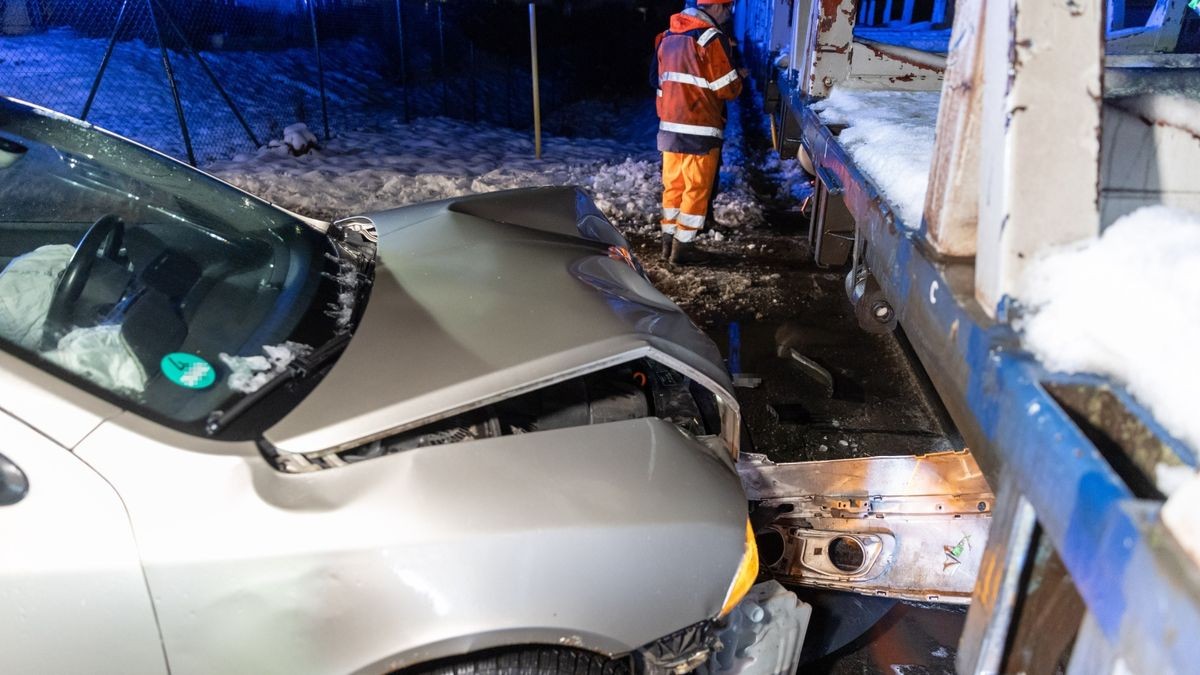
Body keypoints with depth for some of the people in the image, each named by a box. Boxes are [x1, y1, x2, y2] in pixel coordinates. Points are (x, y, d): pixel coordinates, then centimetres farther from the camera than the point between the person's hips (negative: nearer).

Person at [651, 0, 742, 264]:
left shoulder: (668, 36, 11)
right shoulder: (712, 38, -12)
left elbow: (658, 79, 18)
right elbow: (728, 89, -10)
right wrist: (738, 79, 9)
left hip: (669, 126, 7)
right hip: (699, 129, -7)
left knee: (673, 185, 14)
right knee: (696, 189, 2)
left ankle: (668, 241, 20)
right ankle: (683, 247, 6)